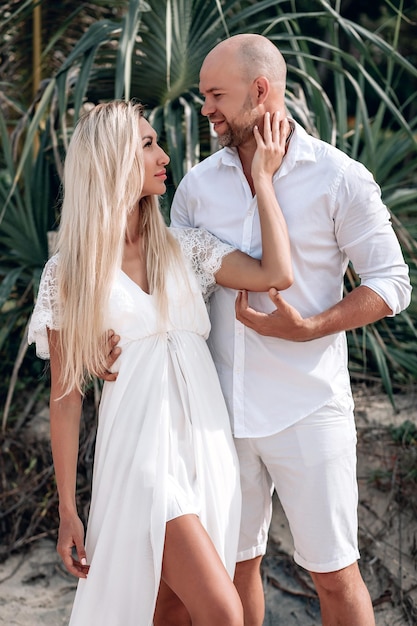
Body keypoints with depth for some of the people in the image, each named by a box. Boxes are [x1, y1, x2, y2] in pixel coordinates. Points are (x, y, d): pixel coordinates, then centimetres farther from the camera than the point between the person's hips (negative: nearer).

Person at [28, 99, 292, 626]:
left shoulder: (184, 248, 9)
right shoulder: (68, 272, 0)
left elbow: (277, 274, -7)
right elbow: (65, 395, 0)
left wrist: (262, 175, 1)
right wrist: (67, 510, 0)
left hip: (206, 443, 4)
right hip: (142, 449, -4)